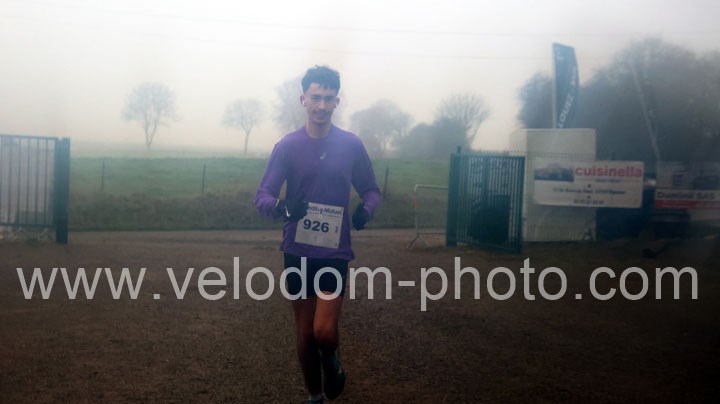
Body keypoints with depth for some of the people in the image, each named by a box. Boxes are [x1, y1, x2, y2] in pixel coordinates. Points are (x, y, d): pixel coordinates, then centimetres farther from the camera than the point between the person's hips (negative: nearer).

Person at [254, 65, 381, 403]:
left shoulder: (352, 145, -1)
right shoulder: (287, 146, -4)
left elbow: (371, 190, 9)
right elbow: (262, 196, -6)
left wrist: (366, 209, -15)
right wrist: (281, 207, -30)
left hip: (335, 252, -1)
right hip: (298, 251, 1)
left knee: (324, 331, -11)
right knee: (304, 332, 10)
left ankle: (331, 361, 25)